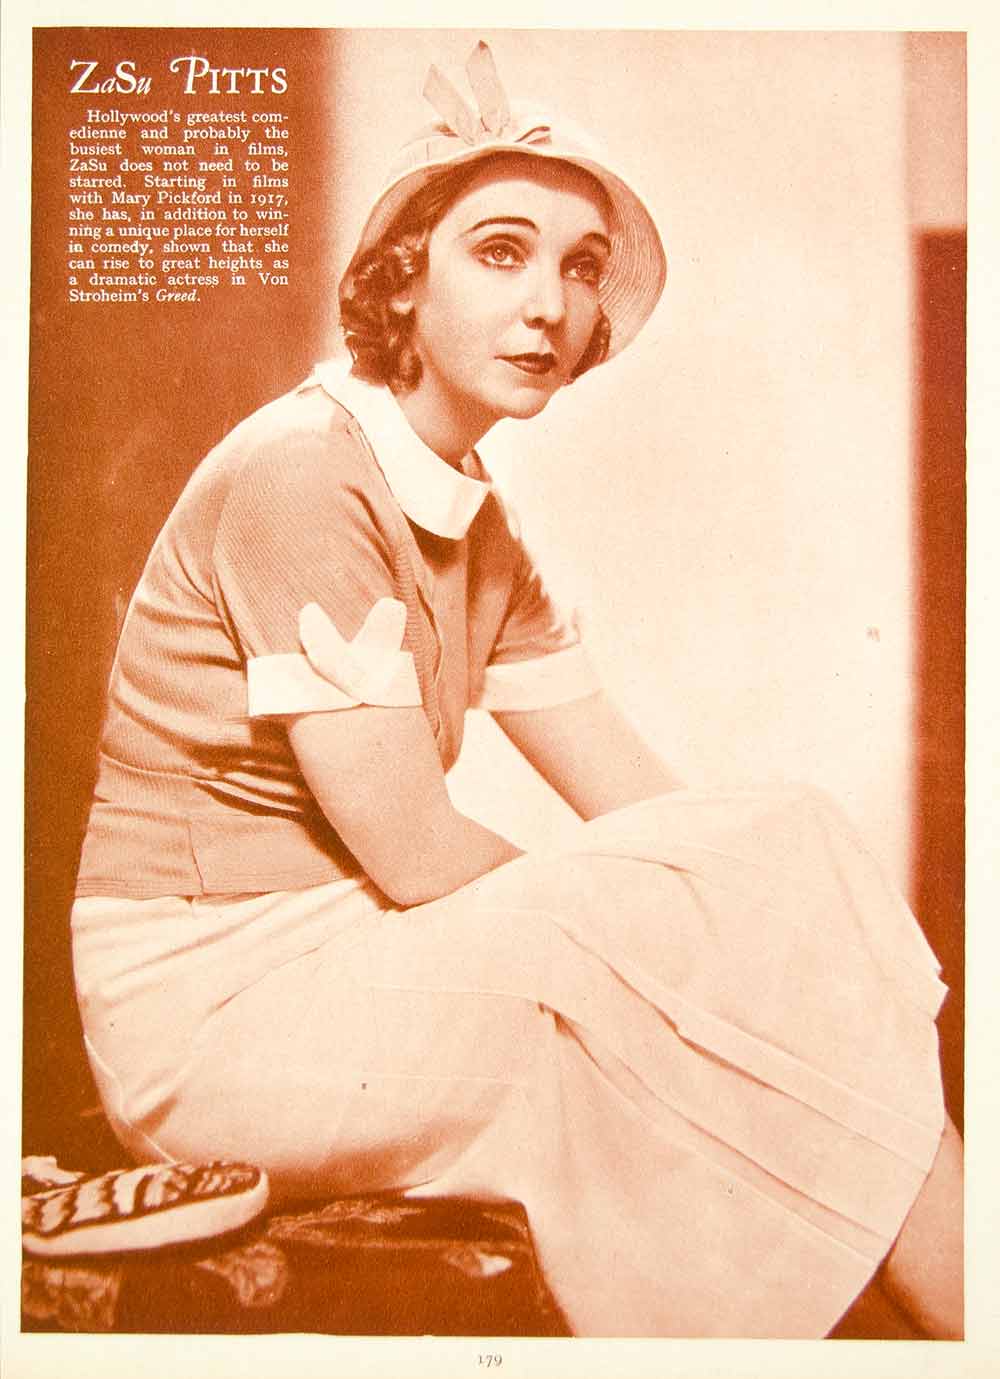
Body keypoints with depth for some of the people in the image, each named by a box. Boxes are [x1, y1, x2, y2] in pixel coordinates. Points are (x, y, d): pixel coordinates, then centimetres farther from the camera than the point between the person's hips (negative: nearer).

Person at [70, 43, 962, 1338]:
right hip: (207, 996, -7)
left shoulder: (478, 524, 10)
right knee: (747, 938, -17)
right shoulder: (302, 467, -17)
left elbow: (636, 796, 5)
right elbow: (415, 854, -20)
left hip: (348, 964, 8)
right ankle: (958, 1294, -2)